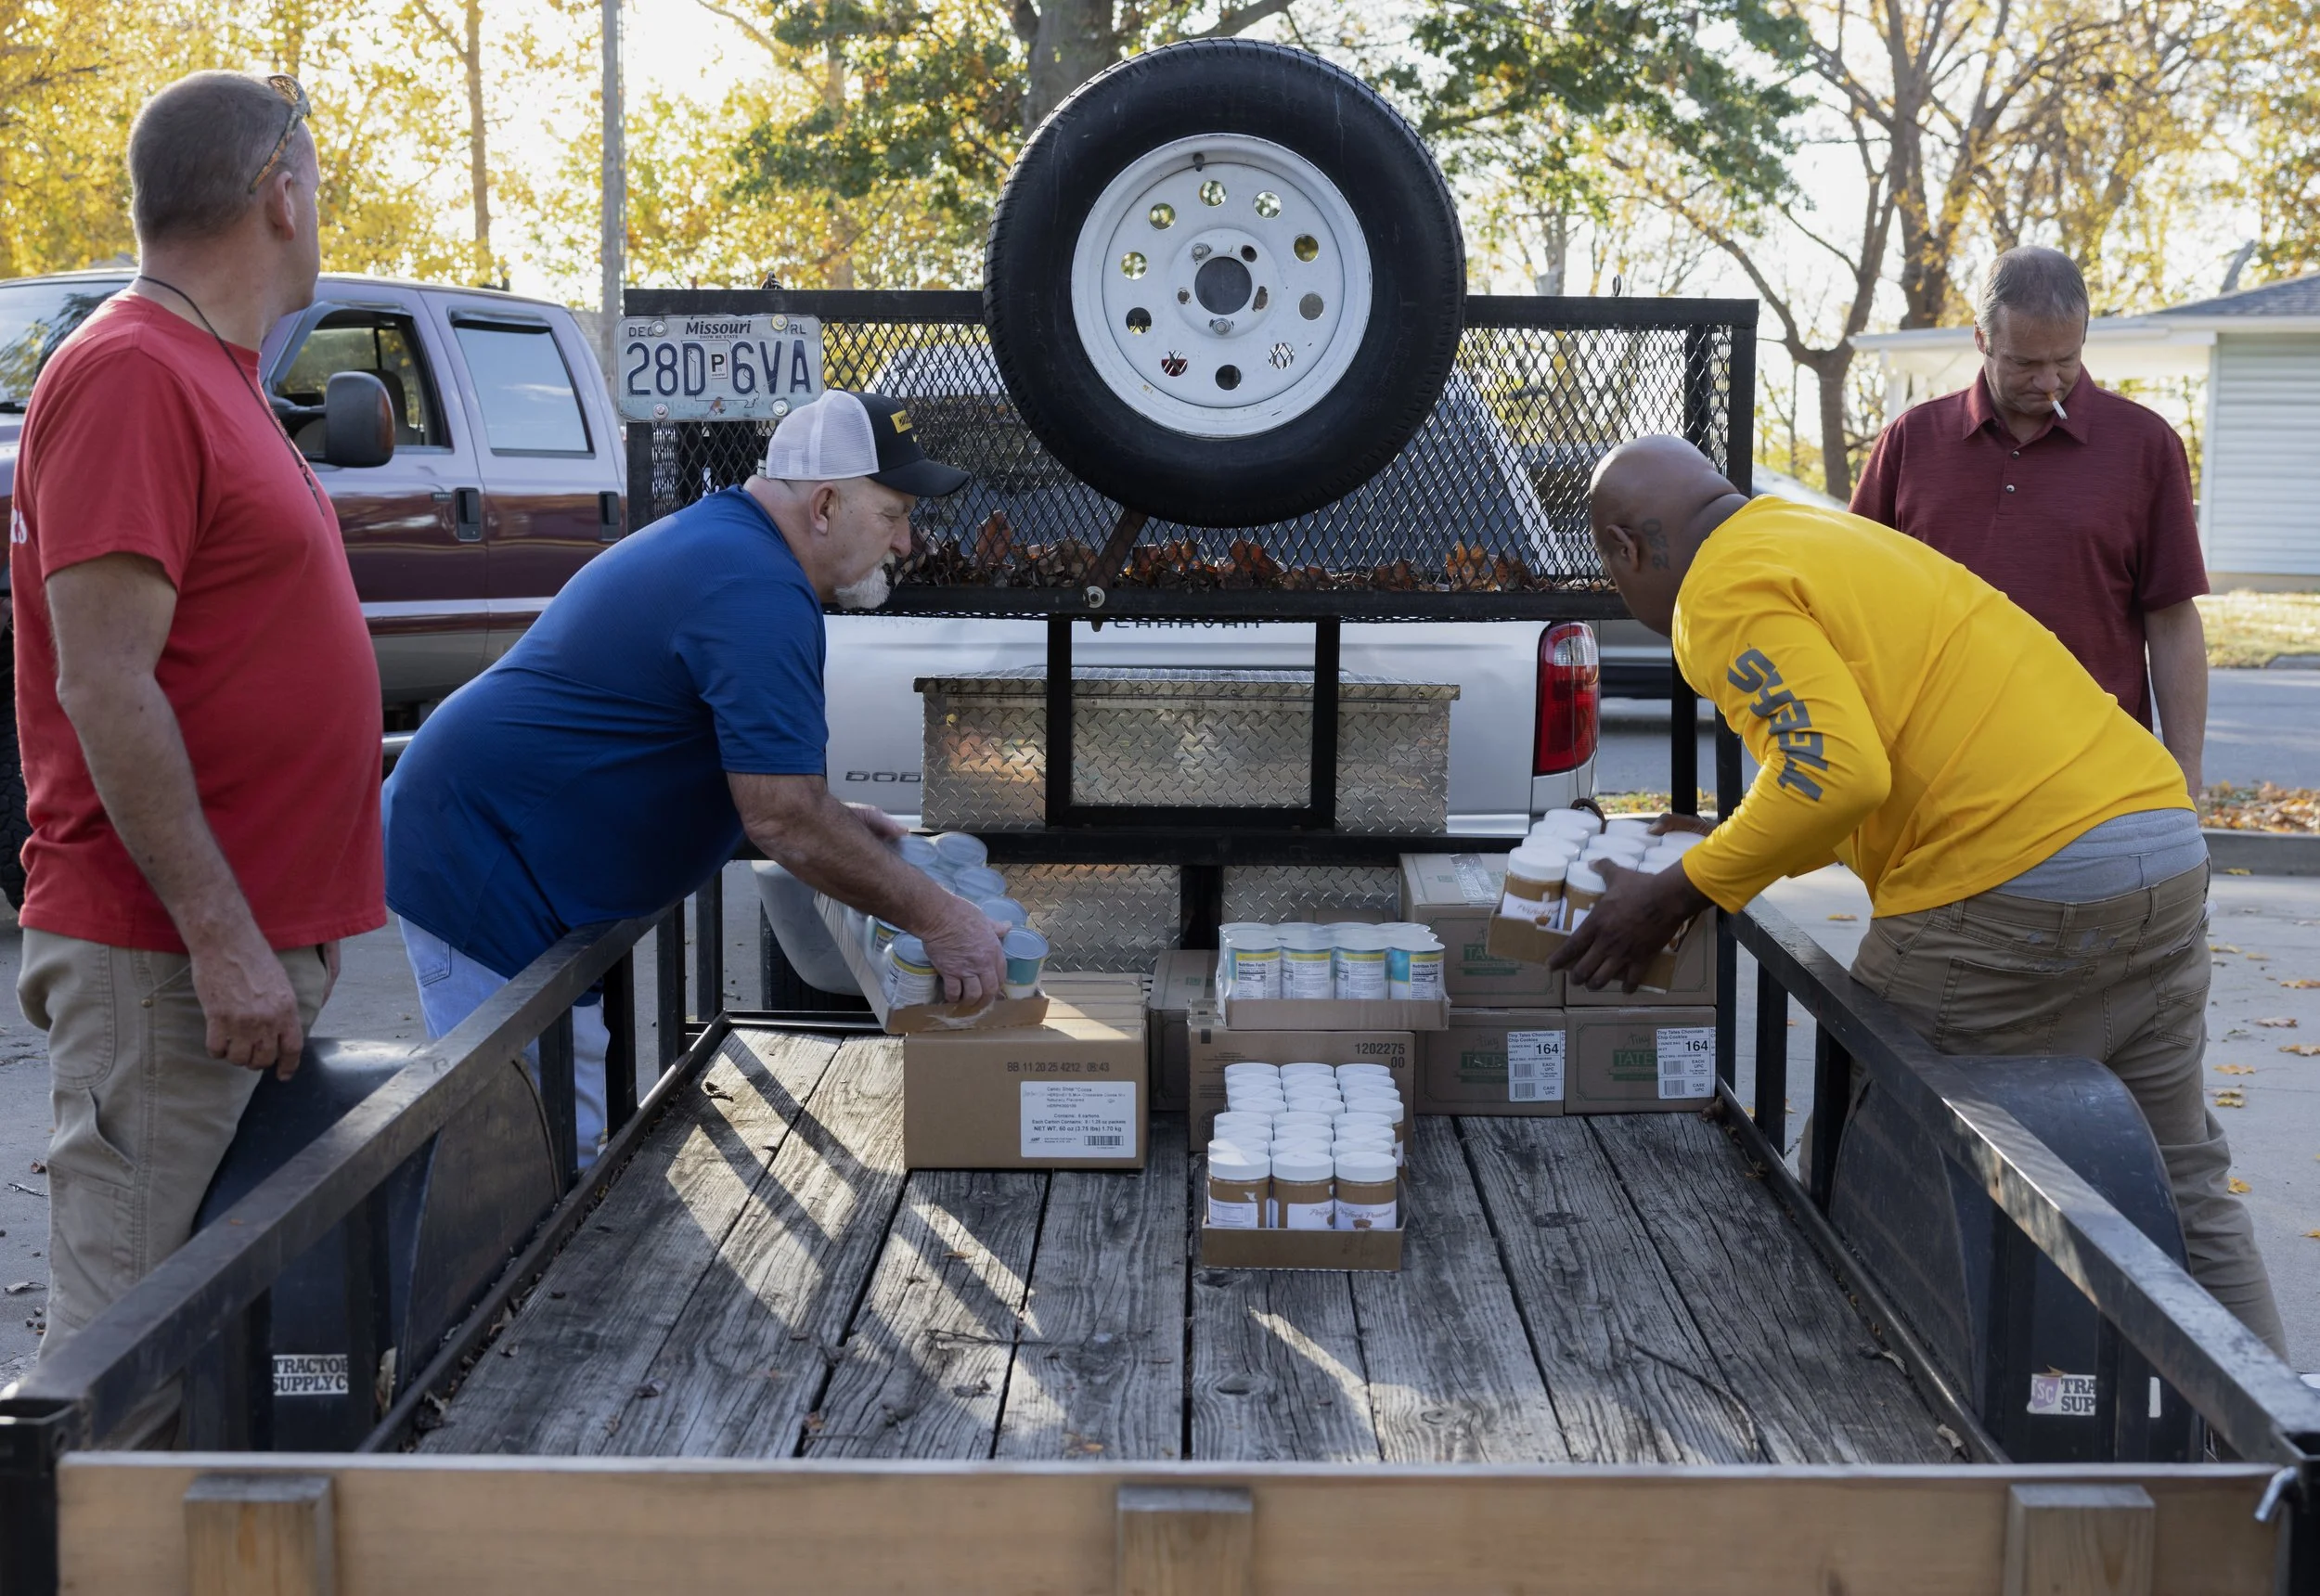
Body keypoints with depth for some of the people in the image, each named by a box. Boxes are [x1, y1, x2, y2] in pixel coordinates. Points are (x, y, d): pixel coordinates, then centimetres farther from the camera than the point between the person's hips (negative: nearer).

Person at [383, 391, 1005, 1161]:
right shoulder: (757, 592, -20)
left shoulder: (717, 541, 14)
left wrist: (820, 815, 17)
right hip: (482, 866, -11)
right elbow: (781, 820, -22)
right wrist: (937, 919, -14)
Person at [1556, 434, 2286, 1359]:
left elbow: (1841, 771, -19)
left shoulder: (1726, 595, -5)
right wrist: (1722, 852, 28)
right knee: (2185, 1189, 17)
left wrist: (1681, 895, -10)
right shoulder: (1834, 539, 25)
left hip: (2021, 889, -9)